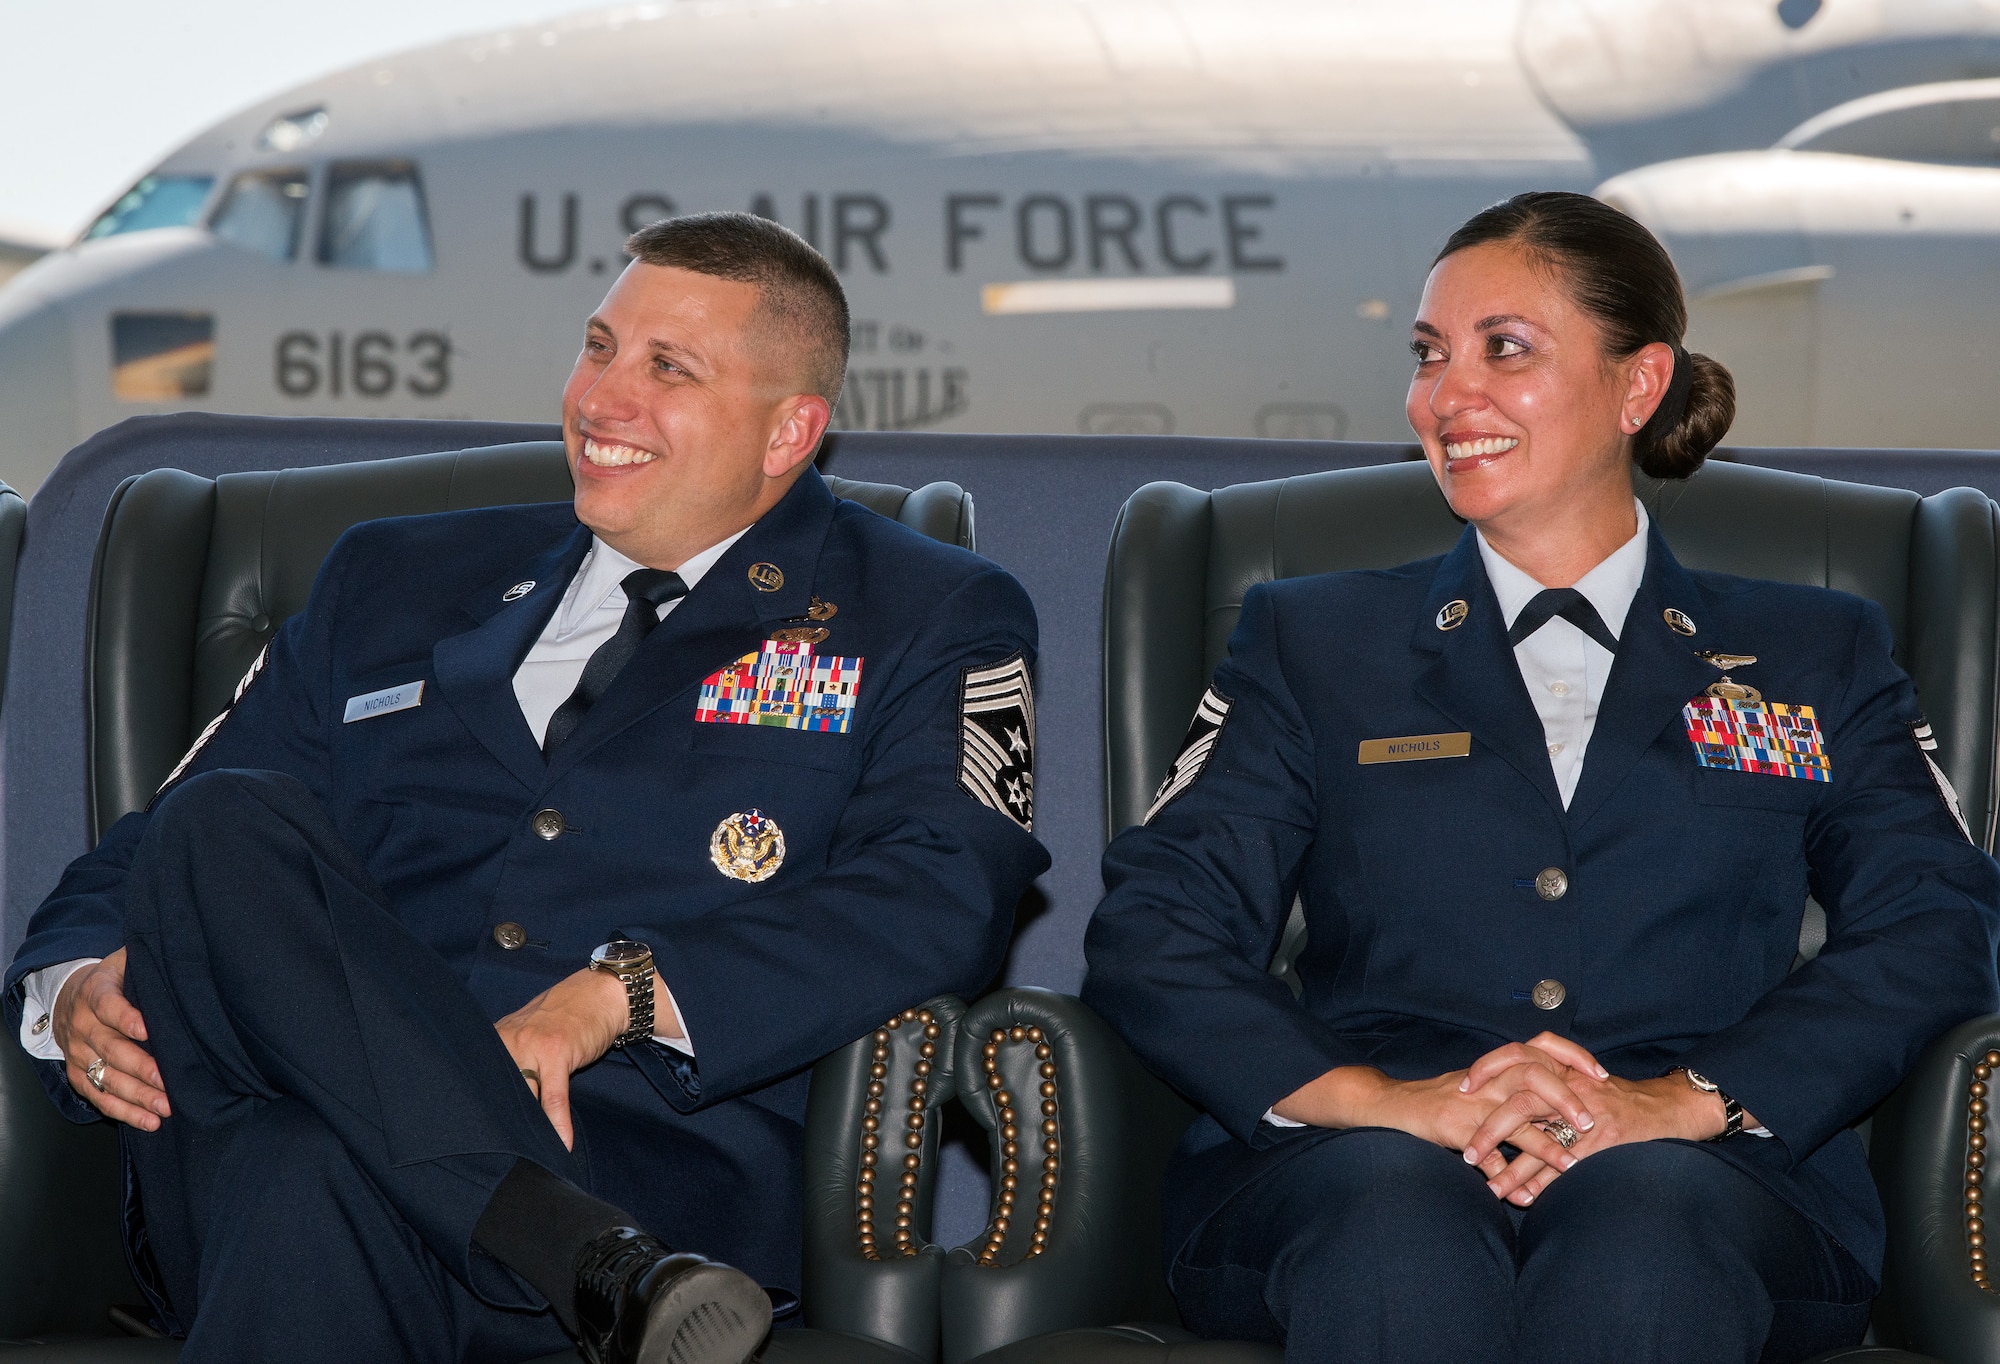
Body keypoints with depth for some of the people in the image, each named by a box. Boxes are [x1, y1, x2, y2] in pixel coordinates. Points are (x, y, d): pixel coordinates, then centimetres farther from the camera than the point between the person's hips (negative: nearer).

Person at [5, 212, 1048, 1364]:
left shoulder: (931, 621, 15)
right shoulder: (394, 583, 28)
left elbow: (947, 900, -4)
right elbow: (142, 862, 25)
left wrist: (618, 994, -17)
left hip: (651, 1148, -5)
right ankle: (598, 1268, -38)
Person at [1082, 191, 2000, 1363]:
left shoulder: (1817, 659, 22)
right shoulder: (1314, 643, 22)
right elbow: (1153, 926, 8)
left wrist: (1679, 1102, -13)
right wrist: (1382, 1097, -12)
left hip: (1702, 1181, 0)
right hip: (1352, 1174, 0)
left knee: (1644, 1215, -36)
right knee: (1400, 1212, -36)